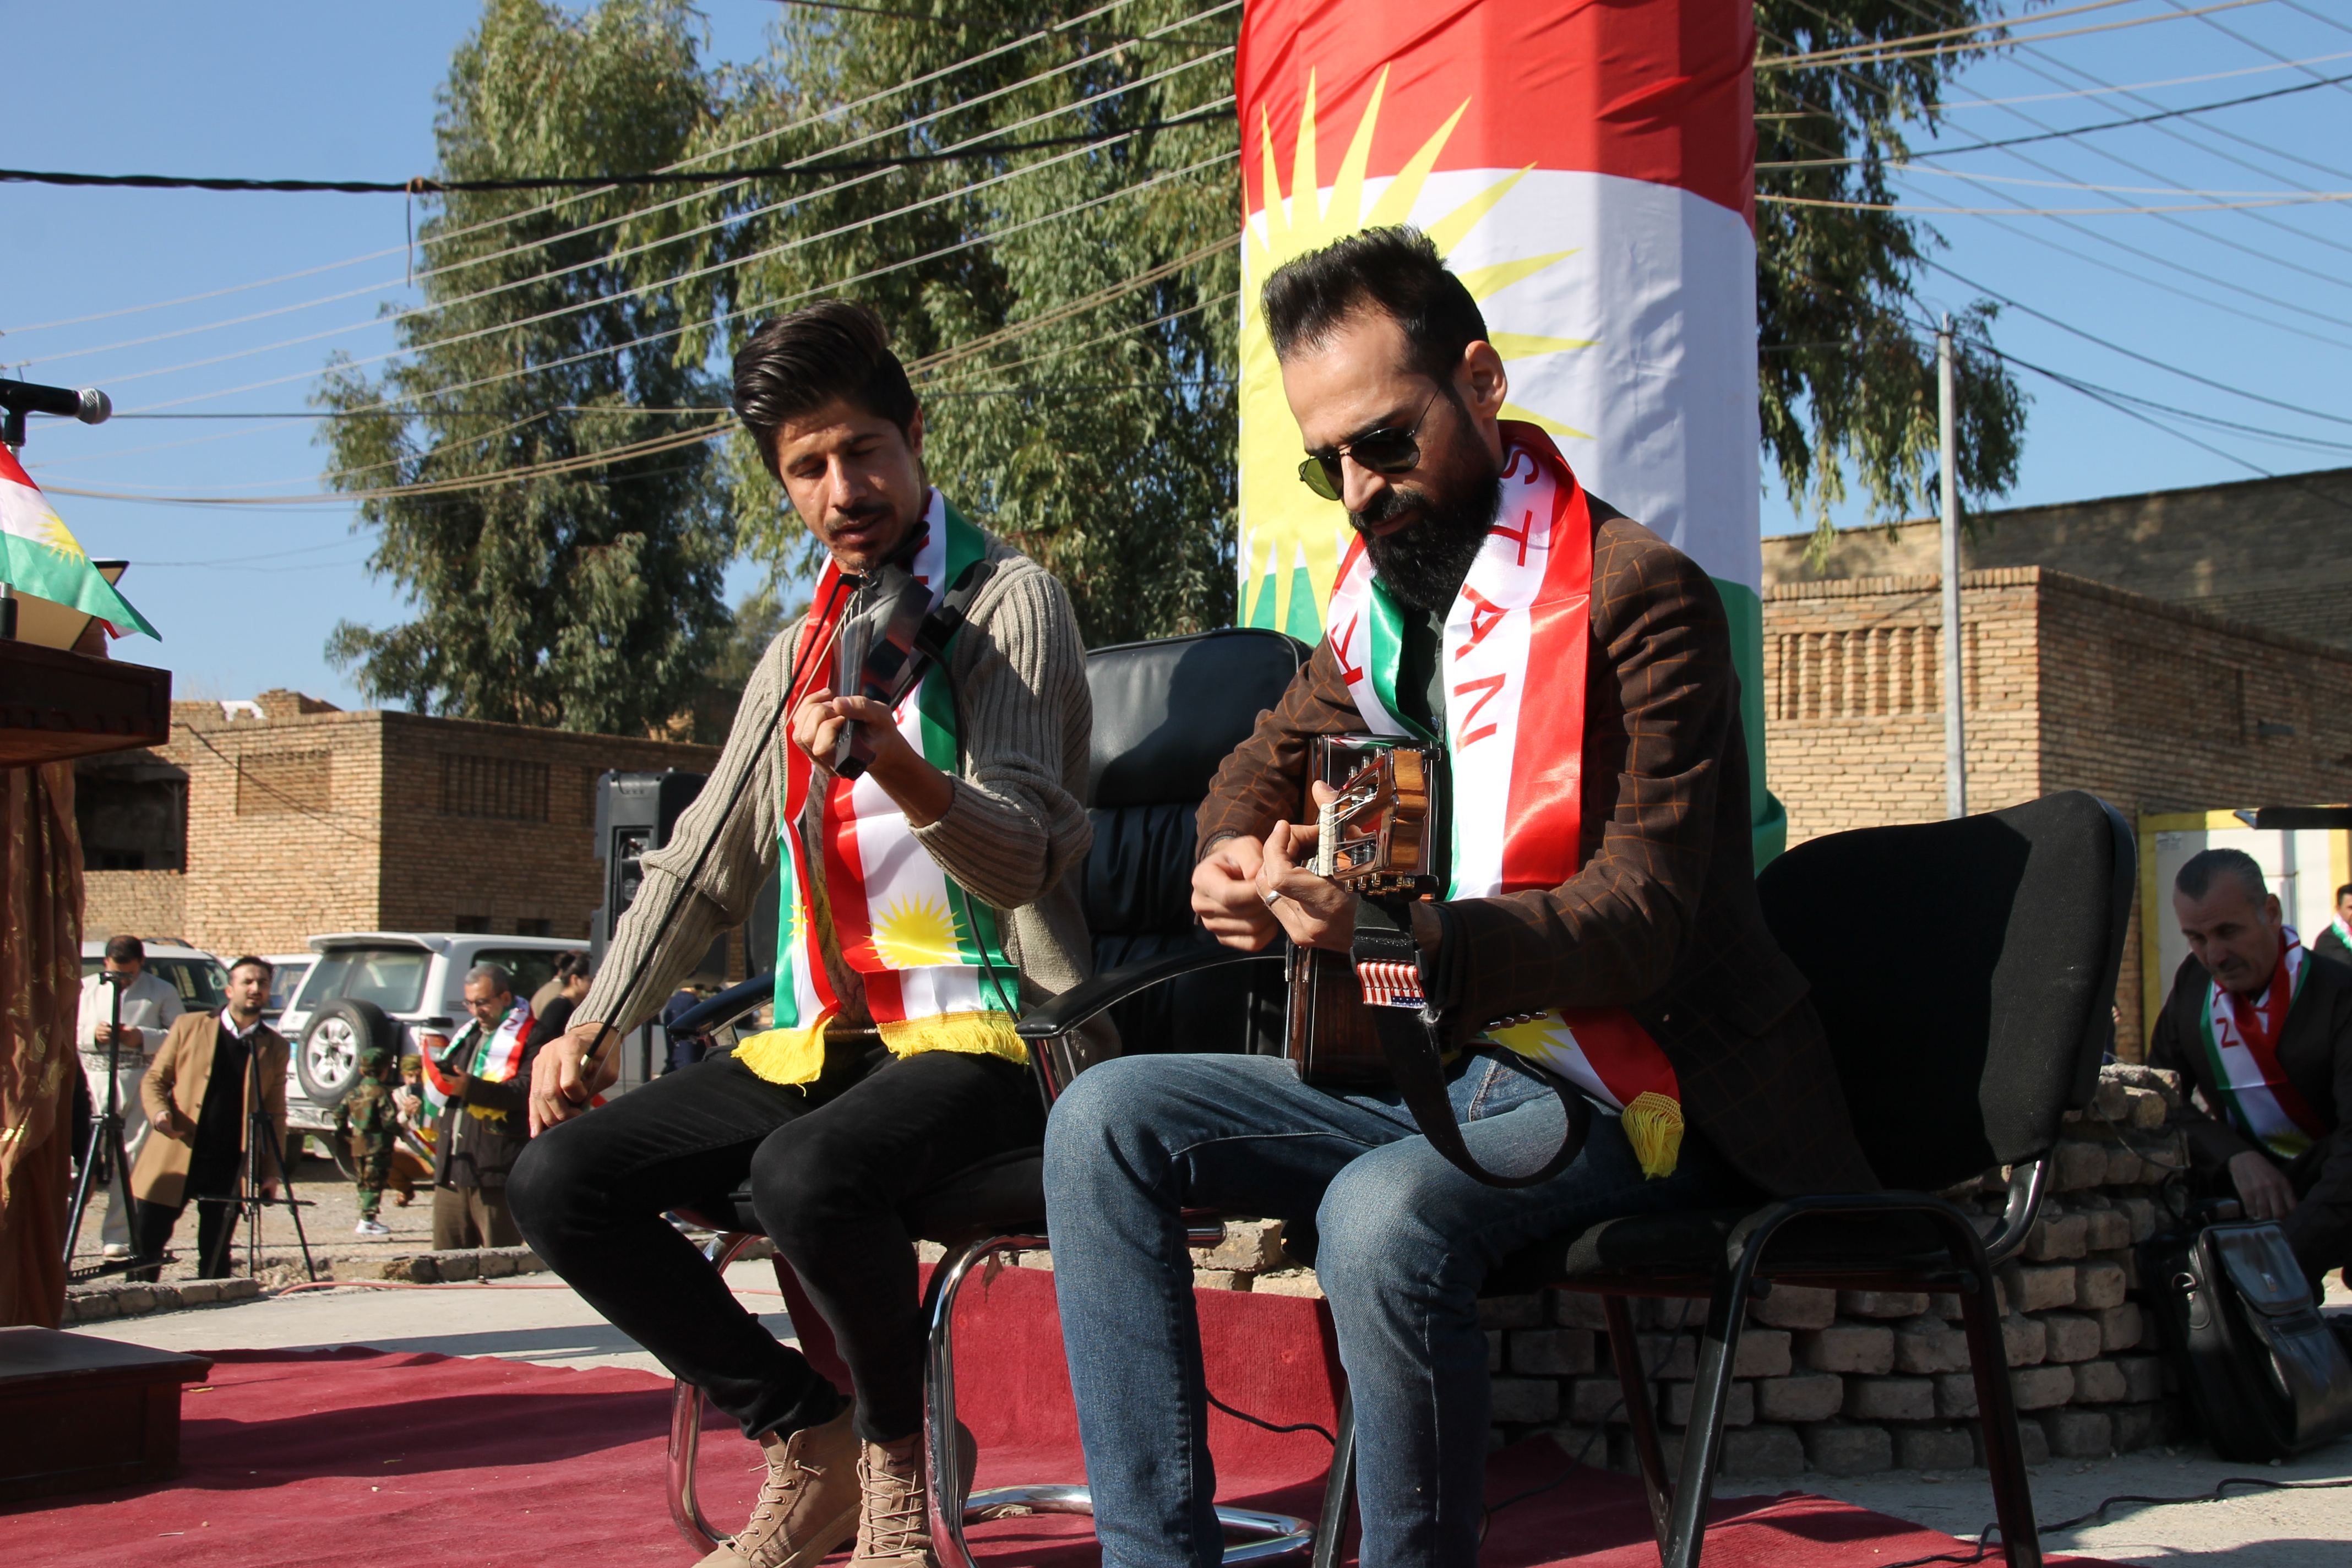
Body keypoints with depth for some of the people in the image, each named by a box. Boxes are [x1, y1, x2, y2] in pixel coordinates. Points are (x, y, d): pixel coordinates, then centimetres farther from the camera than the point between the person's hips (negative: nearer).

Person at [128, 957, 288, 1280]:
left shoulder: (275, 1048, 7)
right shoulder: (189, 1026, 4)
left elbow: (276, 1115, 9)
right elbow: (153, 1079, 8)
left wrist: (271, 1172, 1)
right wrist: (159, 1112, -13)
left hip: (230, 1169, 1)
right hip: (175, 1159, -1)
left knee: (215, 1260, 4)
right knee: (146, 1248, 1)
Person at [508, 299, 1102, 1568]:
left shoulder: (1007, 598, -1)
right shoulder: (803, 648, 20)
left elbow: (1020, 858, -12)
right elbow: (704, 865, 23)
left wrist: (902, 768, -32)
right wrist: (595, 1021, 12)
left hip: (982, 1025, -7)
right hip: (821, 1036, 7)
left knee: (807, 1174, -37)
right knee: (560, 1182, -11)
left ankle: (897, 1458, -8)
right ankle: (809, 1439, 2)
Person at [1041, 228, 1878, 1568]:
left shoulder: (1638, 593, -13)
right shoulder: (1381, 594, 10)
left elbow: (1647, 915, -19)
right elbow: (1270, 761, 25)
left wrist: (1414, 943, -36)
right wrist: (1240, 859, -1)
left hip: (1611, 1090, -8)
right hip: (1429, 1069, 8)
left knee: (1386, 1215, -36)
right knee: (1107, 1121, -8)